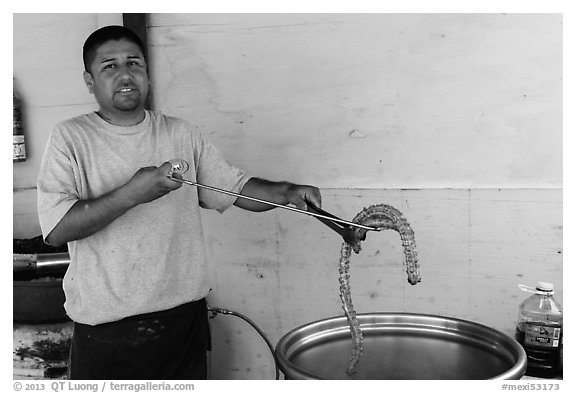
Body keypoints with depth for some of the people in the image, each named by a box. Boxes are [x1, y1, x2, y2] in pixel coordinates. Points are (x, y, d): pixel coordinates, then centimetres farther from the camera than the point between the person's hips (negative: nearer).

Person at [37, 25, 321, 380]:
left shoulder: (181, 134, 7)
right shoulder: (71, 137, -4)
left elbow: (238, 187, 6)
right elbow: (56, 229, -14)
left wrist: (286, 192, -12)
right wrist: (132, 193, -23)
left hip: (185, 313, 3)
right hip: (105, 324, -2)